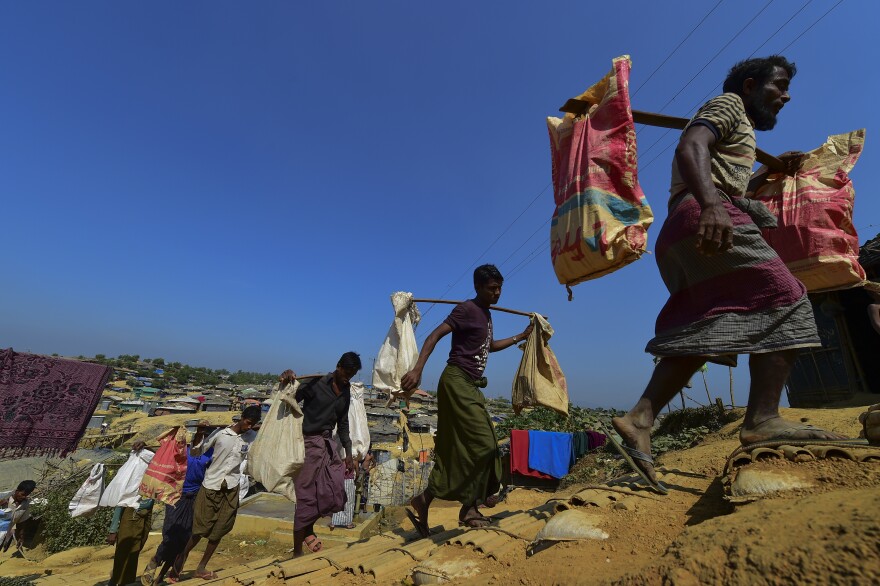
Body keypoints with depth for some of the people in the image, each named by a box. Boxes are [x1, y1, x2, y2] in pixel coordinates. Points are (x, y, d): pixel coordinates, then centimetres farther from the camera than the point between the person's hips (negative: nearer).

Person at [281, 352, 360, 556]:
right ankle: (297, 552, 19)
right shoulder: (316, 384, -13)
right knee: (306, 497, 1)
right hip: (309, 443, -6)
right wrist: (286, 382, -35)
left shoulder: (346, 392, 6)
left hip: (328, 444, 7)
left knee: (336, 494, 6)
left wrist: (348, 453, 11)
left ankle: (308, 528, 32)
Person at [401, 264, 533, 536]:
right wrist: (417, 369, -32)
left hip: (470, 386, 9)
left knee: (456, 451, 11)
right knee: (482, 446, -6)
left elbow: (489, 345, 33)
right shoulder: (467, 309, -11)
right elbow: (435, 335, -20)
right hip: (457, 383, -9)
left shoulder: (486, 314, 17)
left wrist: (522, 336, 36)